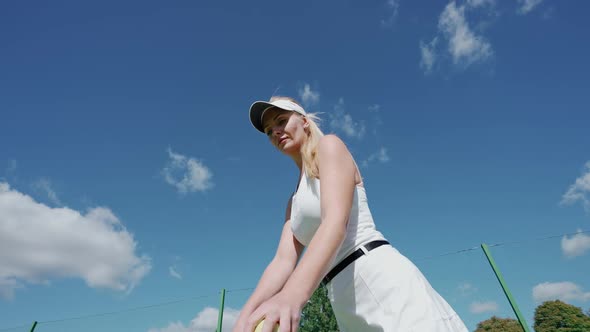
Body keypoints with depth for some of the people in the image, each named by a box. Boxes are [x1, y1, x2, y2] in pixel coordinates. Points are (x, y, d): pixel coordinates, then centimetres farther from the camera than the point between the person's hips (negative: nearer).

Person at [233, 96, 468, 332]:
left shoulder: (329, 145, -2)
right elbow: (283, 261, 6)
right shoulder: (295, 201, 20)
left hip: (385, 285, -8)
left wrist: (292, 295, -34)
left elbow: (336, 223, -19)